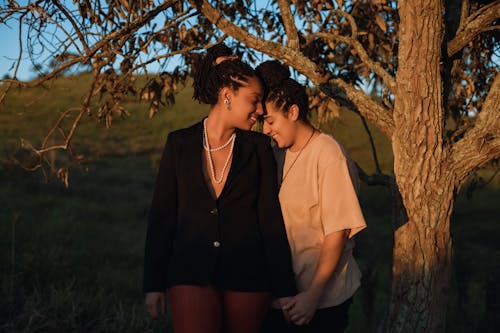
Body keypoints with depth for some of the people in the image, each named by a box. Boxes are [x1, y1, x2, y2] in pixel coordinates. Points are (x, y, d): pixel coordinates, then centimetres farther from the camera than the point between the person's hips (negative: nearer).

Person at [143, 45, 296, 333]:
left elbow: (271, 218, 2)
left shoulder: (258, 148, 4)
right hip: (193, 271, -1)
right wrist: (154, 284, 1)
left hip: (248, 275, 1)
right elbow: (162, 215, 4)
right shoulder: (180, 143, 2)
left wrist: (285, 289, -1)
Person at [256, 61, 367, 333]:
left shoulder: (328, 153, -12)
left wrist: (313, 294, -19)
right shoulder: (282, 155, 9)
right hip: (284, 293, 6)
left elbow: (338, 231, -15)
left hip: (323, 296, -6)